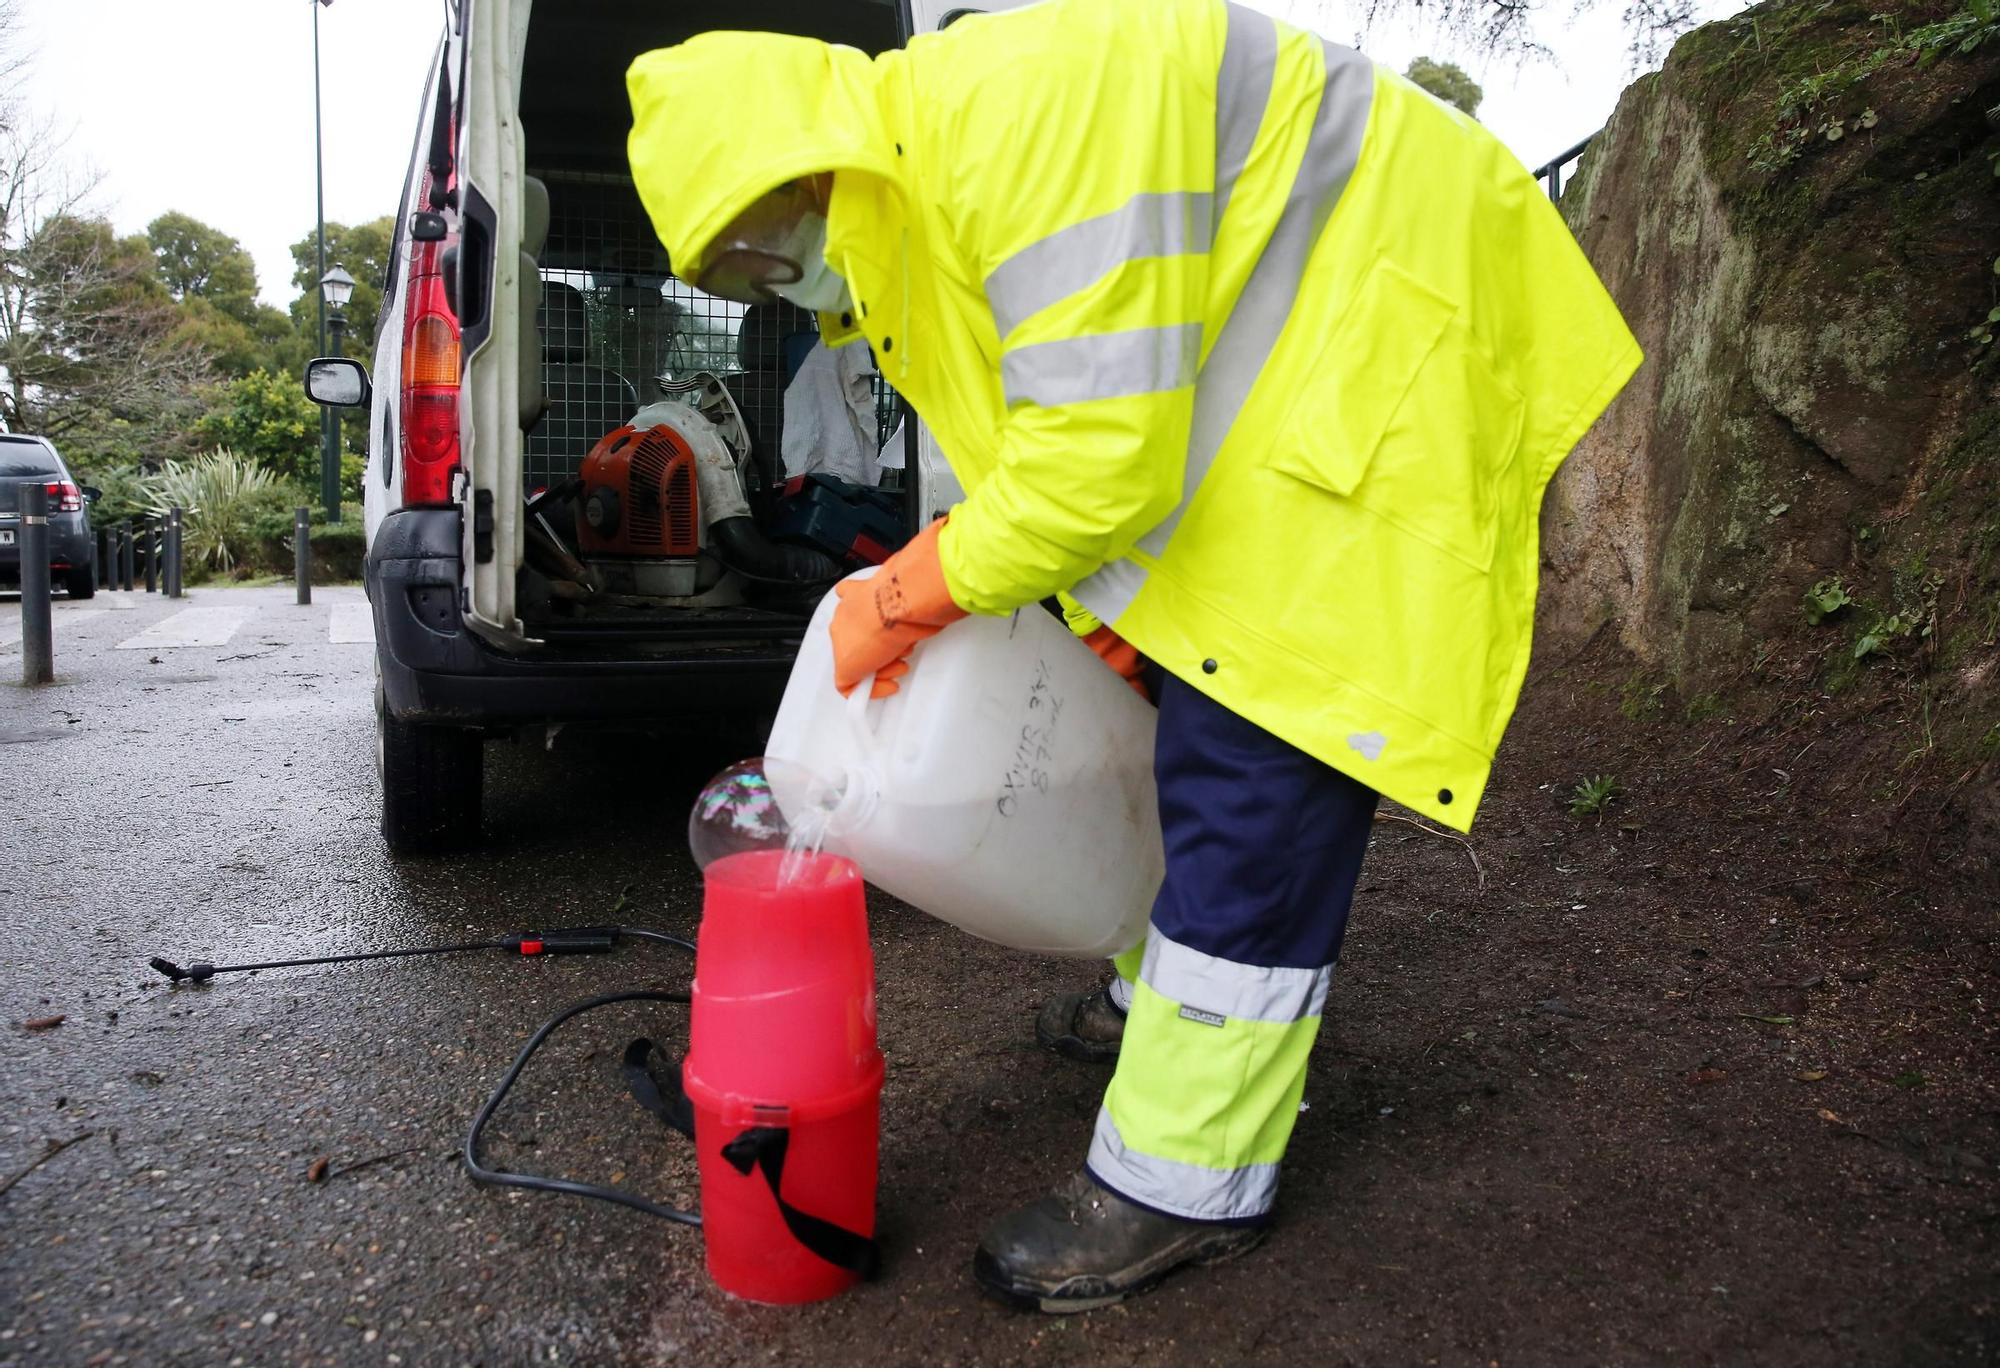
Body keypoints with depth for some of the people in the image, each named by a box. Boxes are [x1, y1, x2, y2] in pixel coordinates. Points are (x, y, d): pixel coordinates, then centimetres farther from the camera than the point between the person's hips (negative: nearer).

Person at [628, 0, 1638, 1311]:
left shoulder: (1011, 110, -26)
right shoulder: (907, 200, 8)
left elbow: (1099, 454, -30)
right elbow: (1067, 446, 11)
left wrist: (911, 594, -16)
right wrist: (1114, 632, 3)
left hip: (1376, 332, -10)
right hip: (1262, 379, 11)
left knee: (1257, 760, -13)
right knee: (1190, 712, 16)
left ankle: (1185, 1185, -3)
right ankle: (1162, 999, 35)